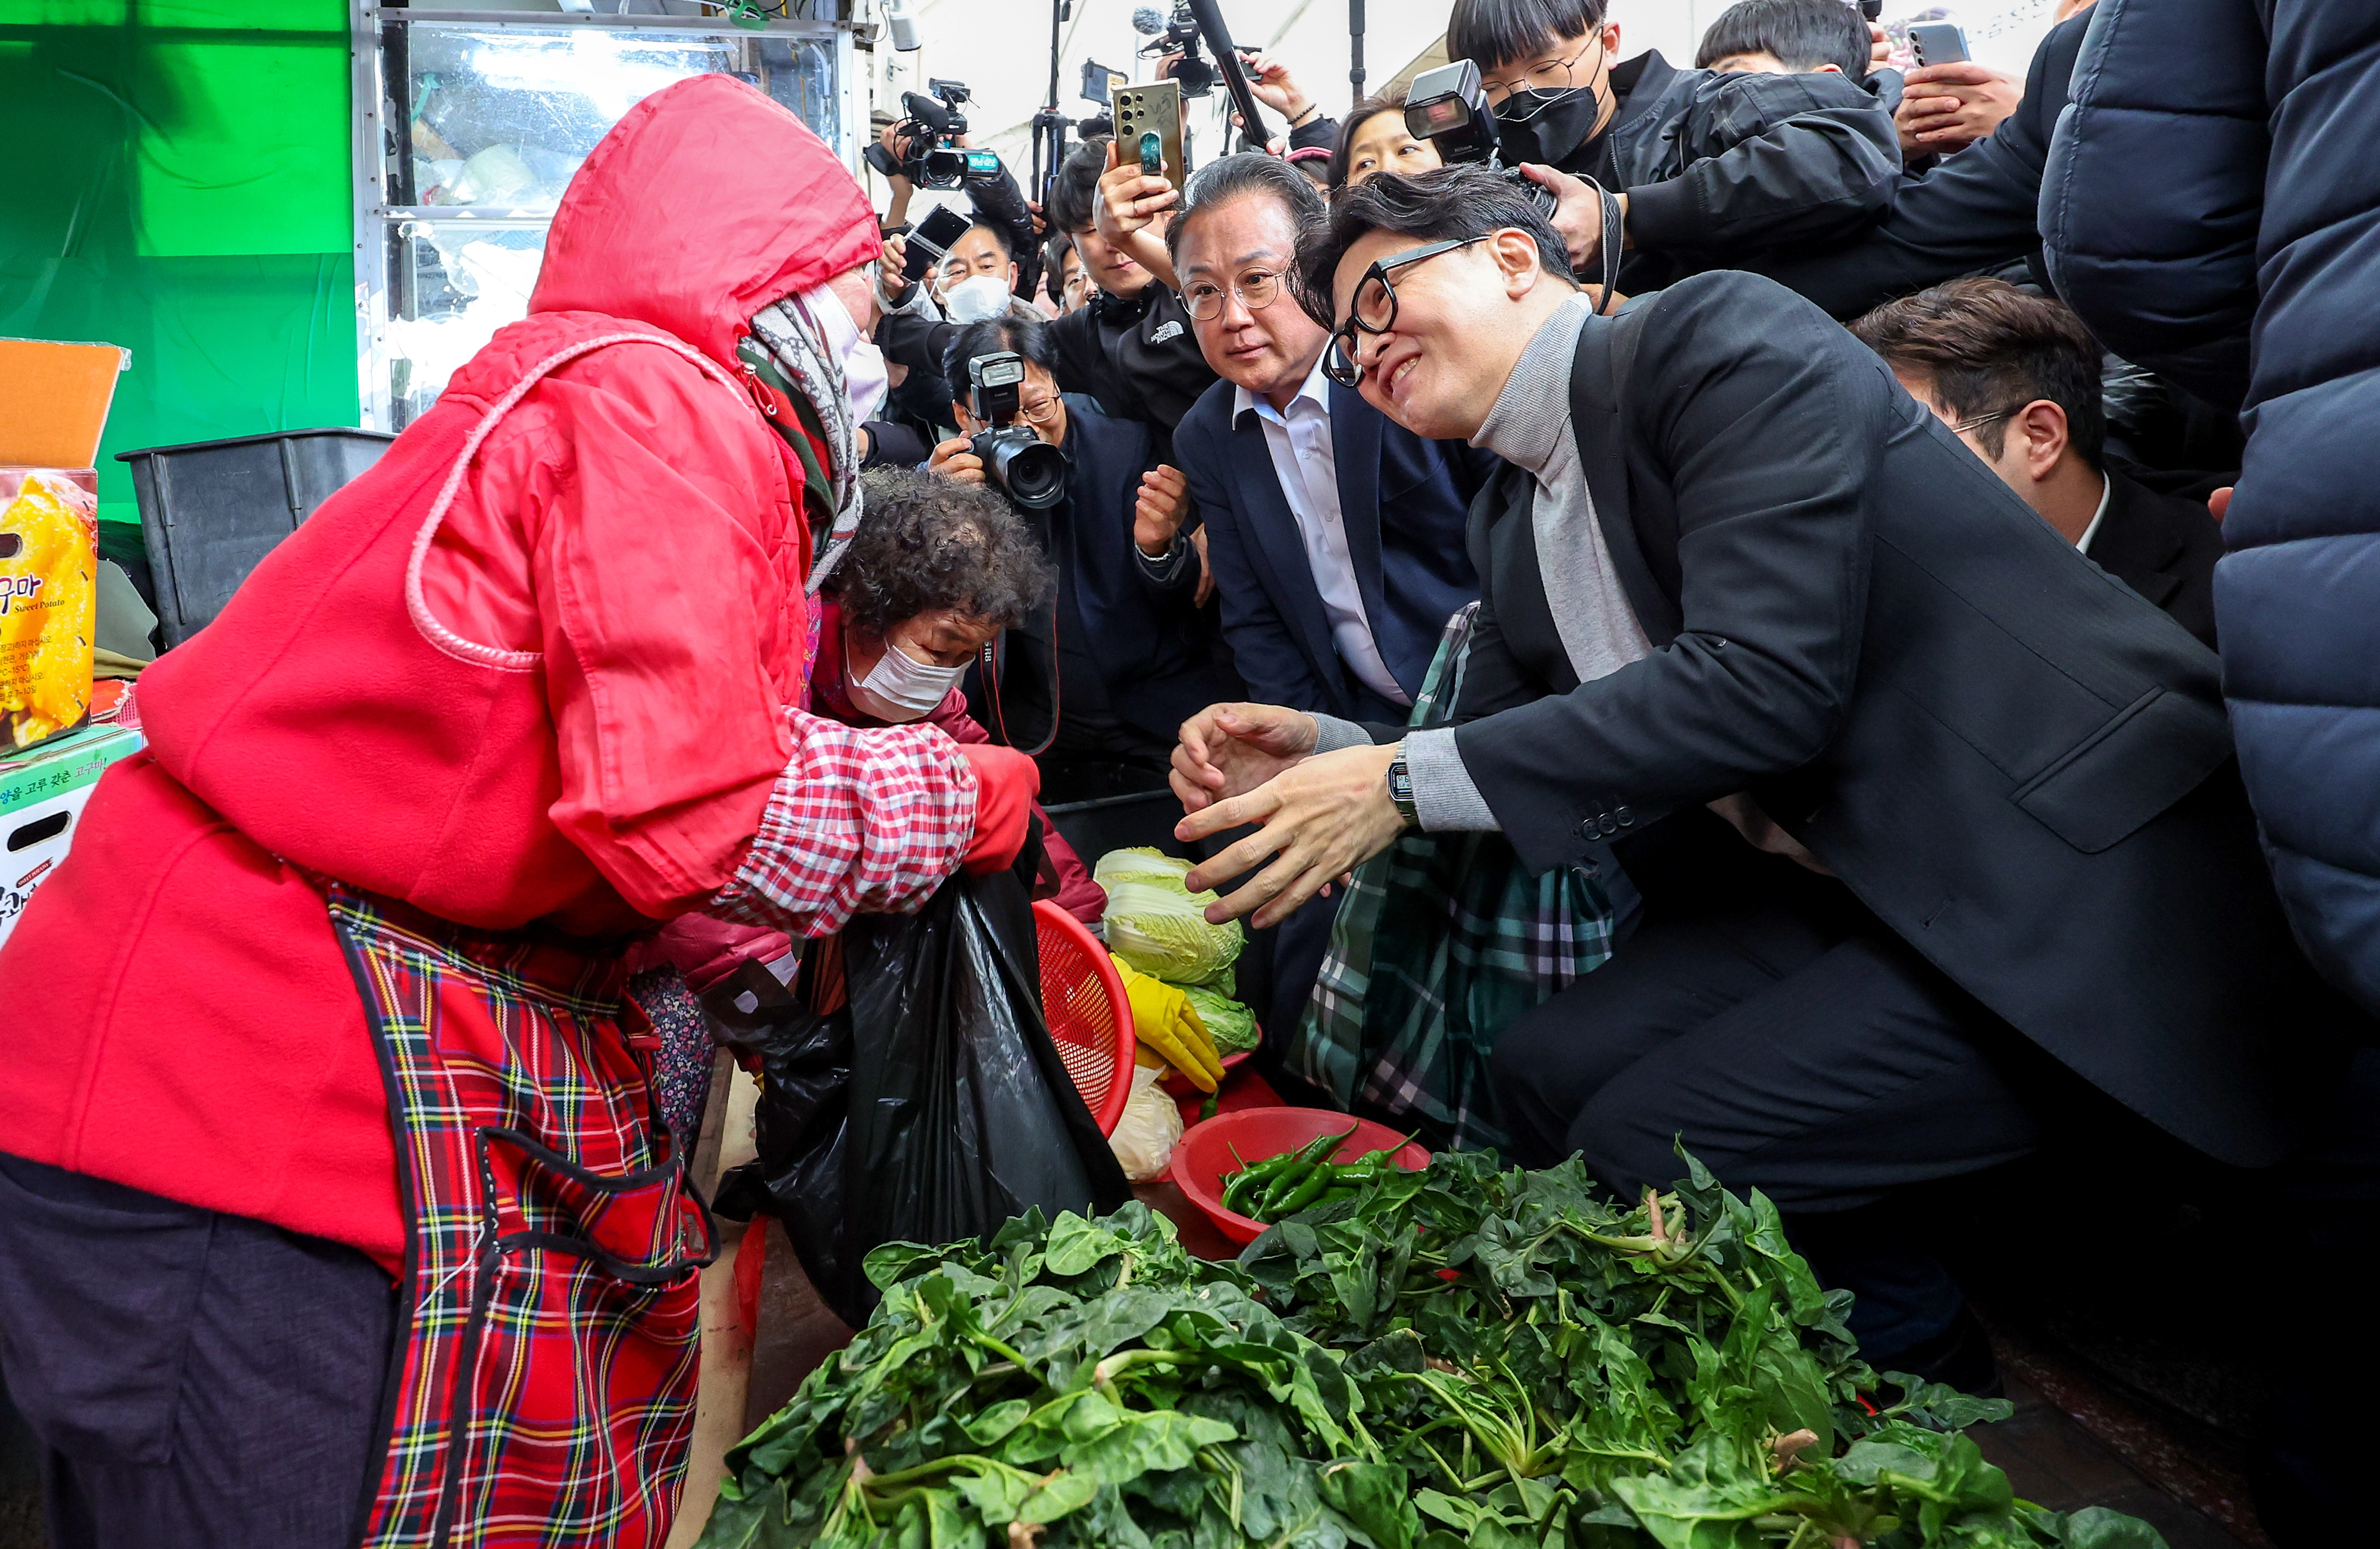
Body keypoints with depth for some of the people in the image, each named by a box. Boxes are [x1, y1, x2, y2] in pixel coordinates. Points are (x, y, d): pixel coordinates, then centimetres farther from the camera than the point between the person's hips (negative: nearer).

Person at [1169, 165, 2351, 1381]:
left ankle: (1934, 1399, 11)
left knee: (1645, 1149, -17)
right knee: (1547, 1072, -2)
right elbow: (1497, 750, 16)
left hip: (2079, 871, -8)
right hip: (1844, 886, 9)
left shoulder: (1717, 335, -13)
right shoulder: (1508, 525, 14)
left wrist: (1405, 781, -22)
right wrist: (1327, 753, -5)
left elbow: (1765, 682, -24)